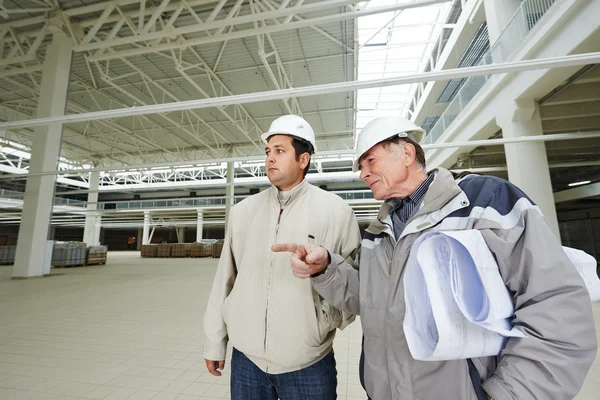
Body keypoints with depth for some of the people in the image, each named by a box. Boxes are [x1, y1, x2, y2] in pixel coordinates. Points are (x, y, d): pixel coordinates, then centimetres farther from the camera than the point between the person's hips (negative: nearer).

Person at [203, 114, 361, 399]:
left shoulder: (335, 210, -9)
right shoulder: (242, 211, 1)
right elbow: (225, 279, 4)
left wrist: (327, 321, -16)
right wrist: (215, 340, 8)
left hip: (308, 364, -2)